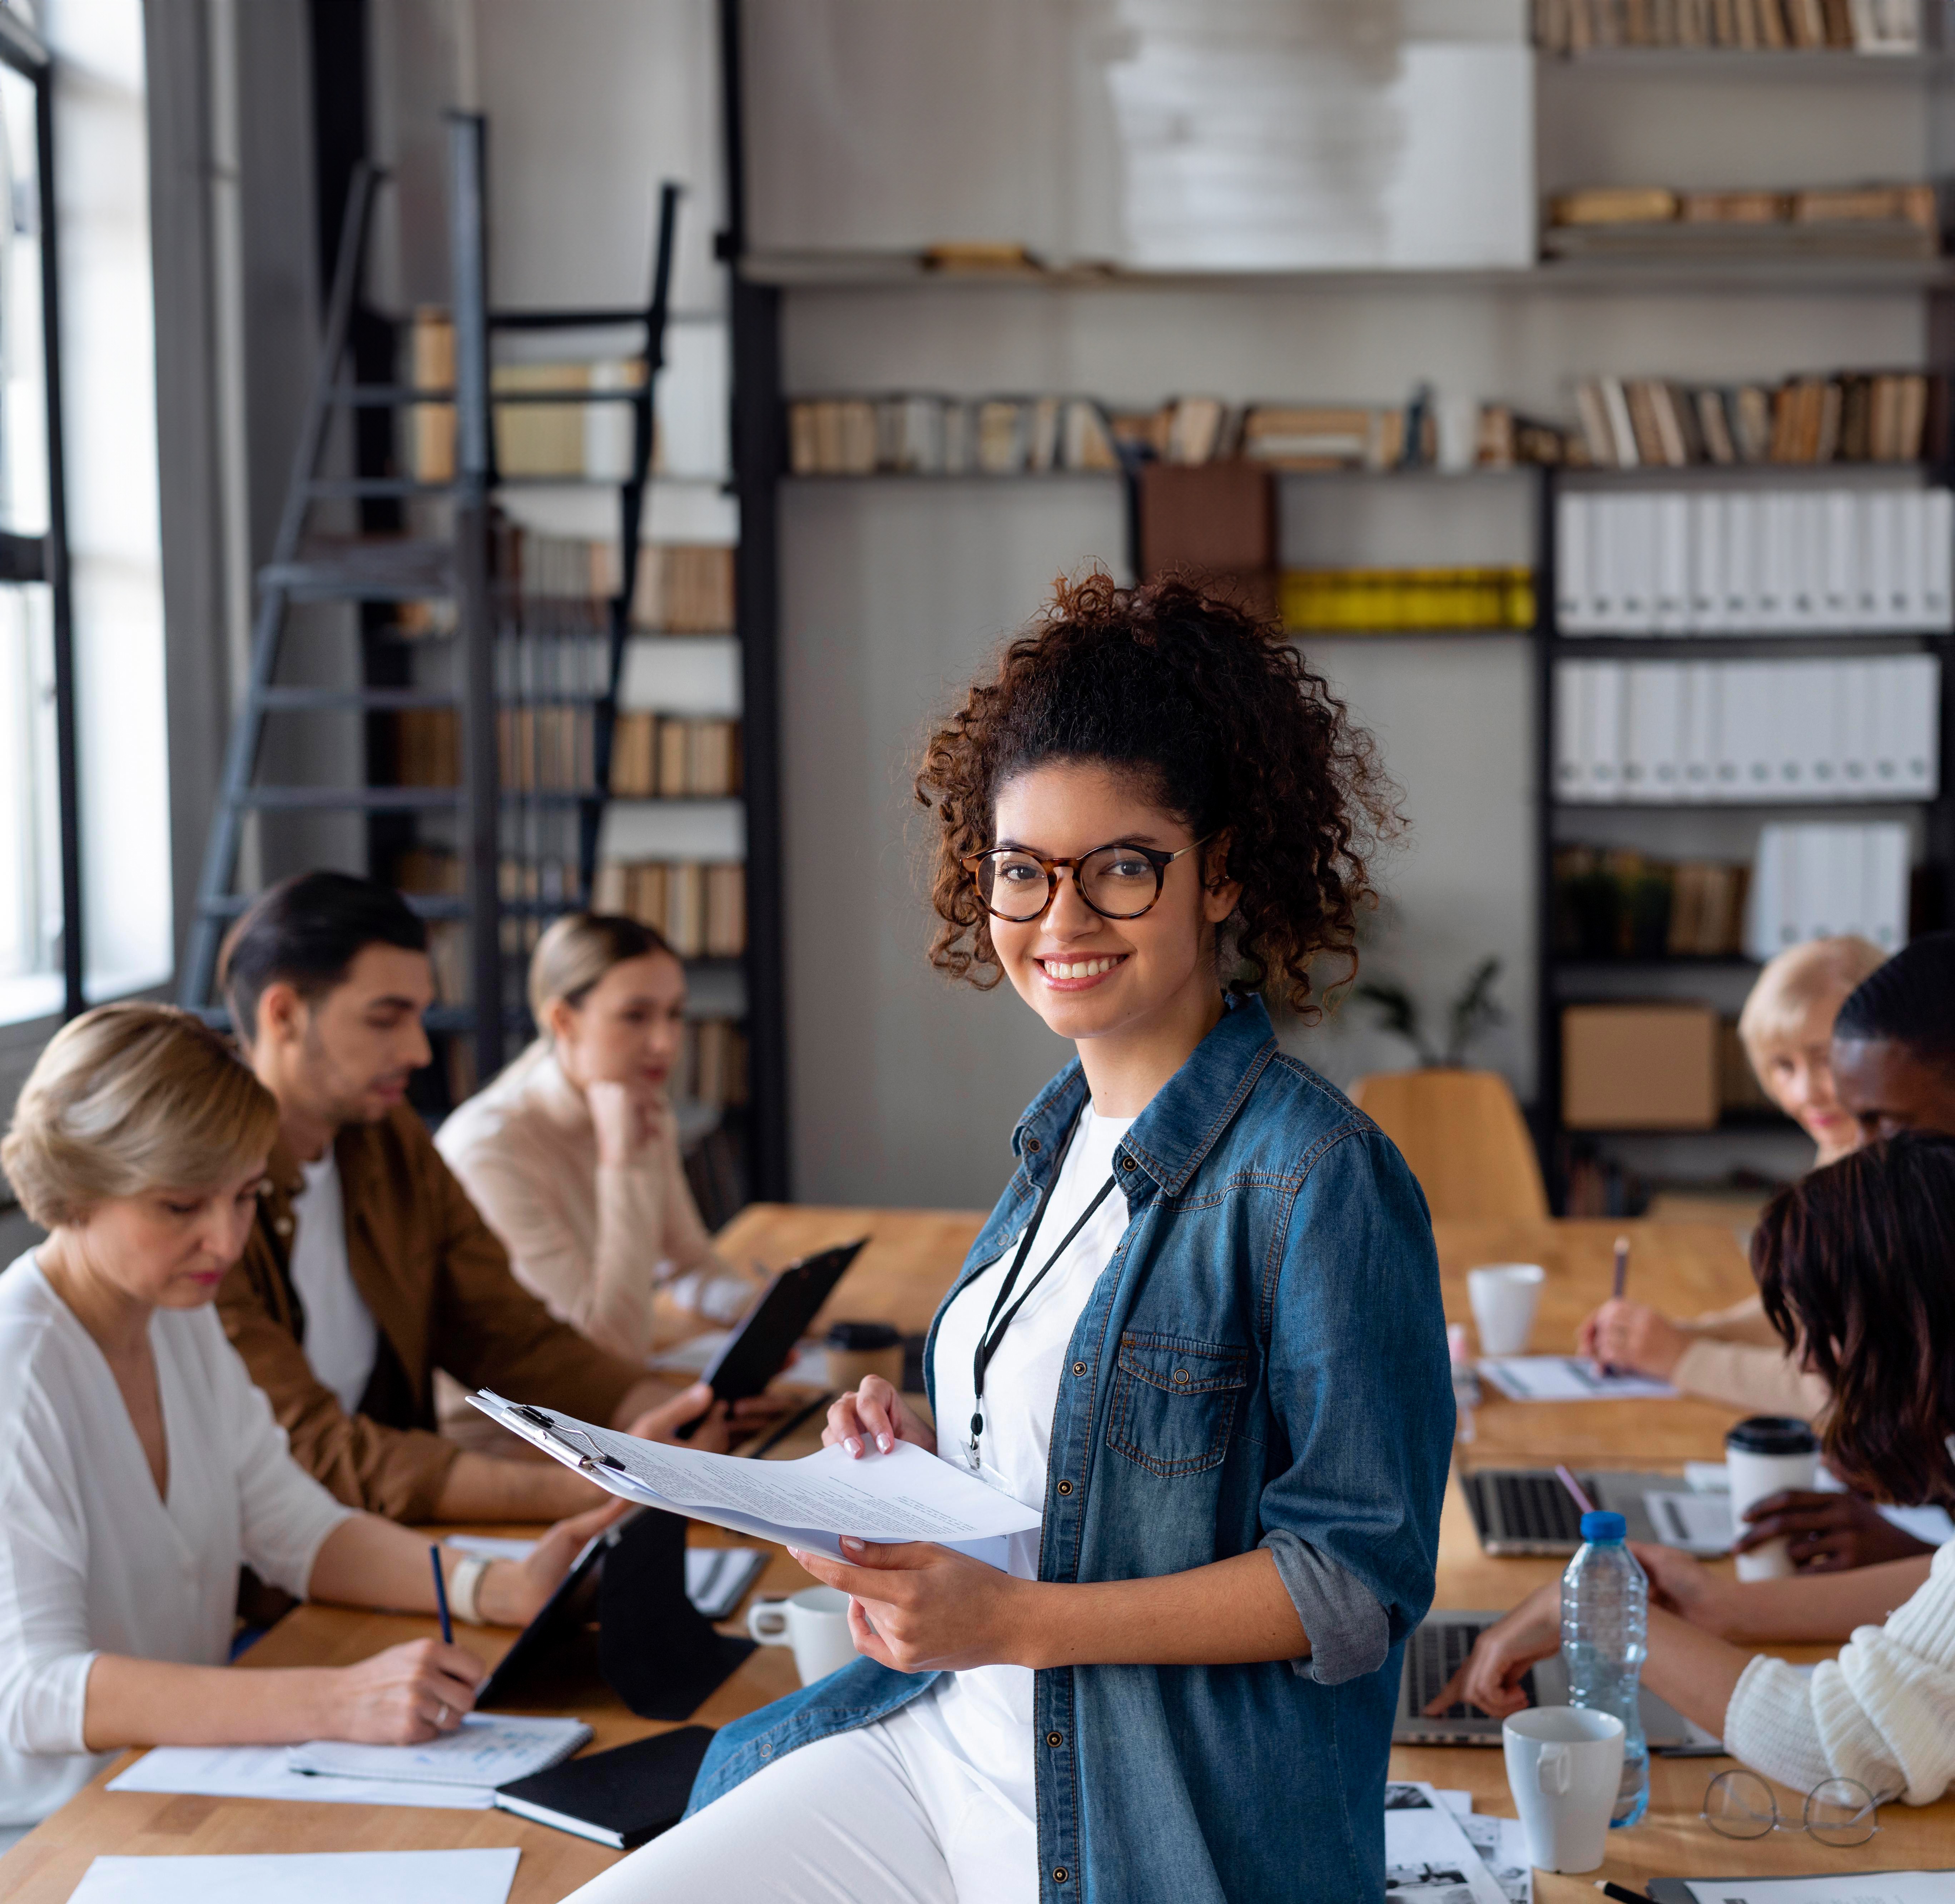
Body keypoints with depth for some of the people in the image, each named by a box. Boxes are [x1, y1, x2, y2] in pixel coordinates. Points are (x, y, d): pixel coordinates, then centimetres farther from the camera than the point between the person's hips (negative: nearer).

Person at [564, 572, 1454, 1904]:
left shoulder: (1315, 1176, -15)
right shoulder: (1065, 1133, 10)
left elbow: (1360, 1577, -17)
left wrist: (1011, 1619, -21)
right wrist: (926, 1463, 2)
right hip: (945, 1745, 7)